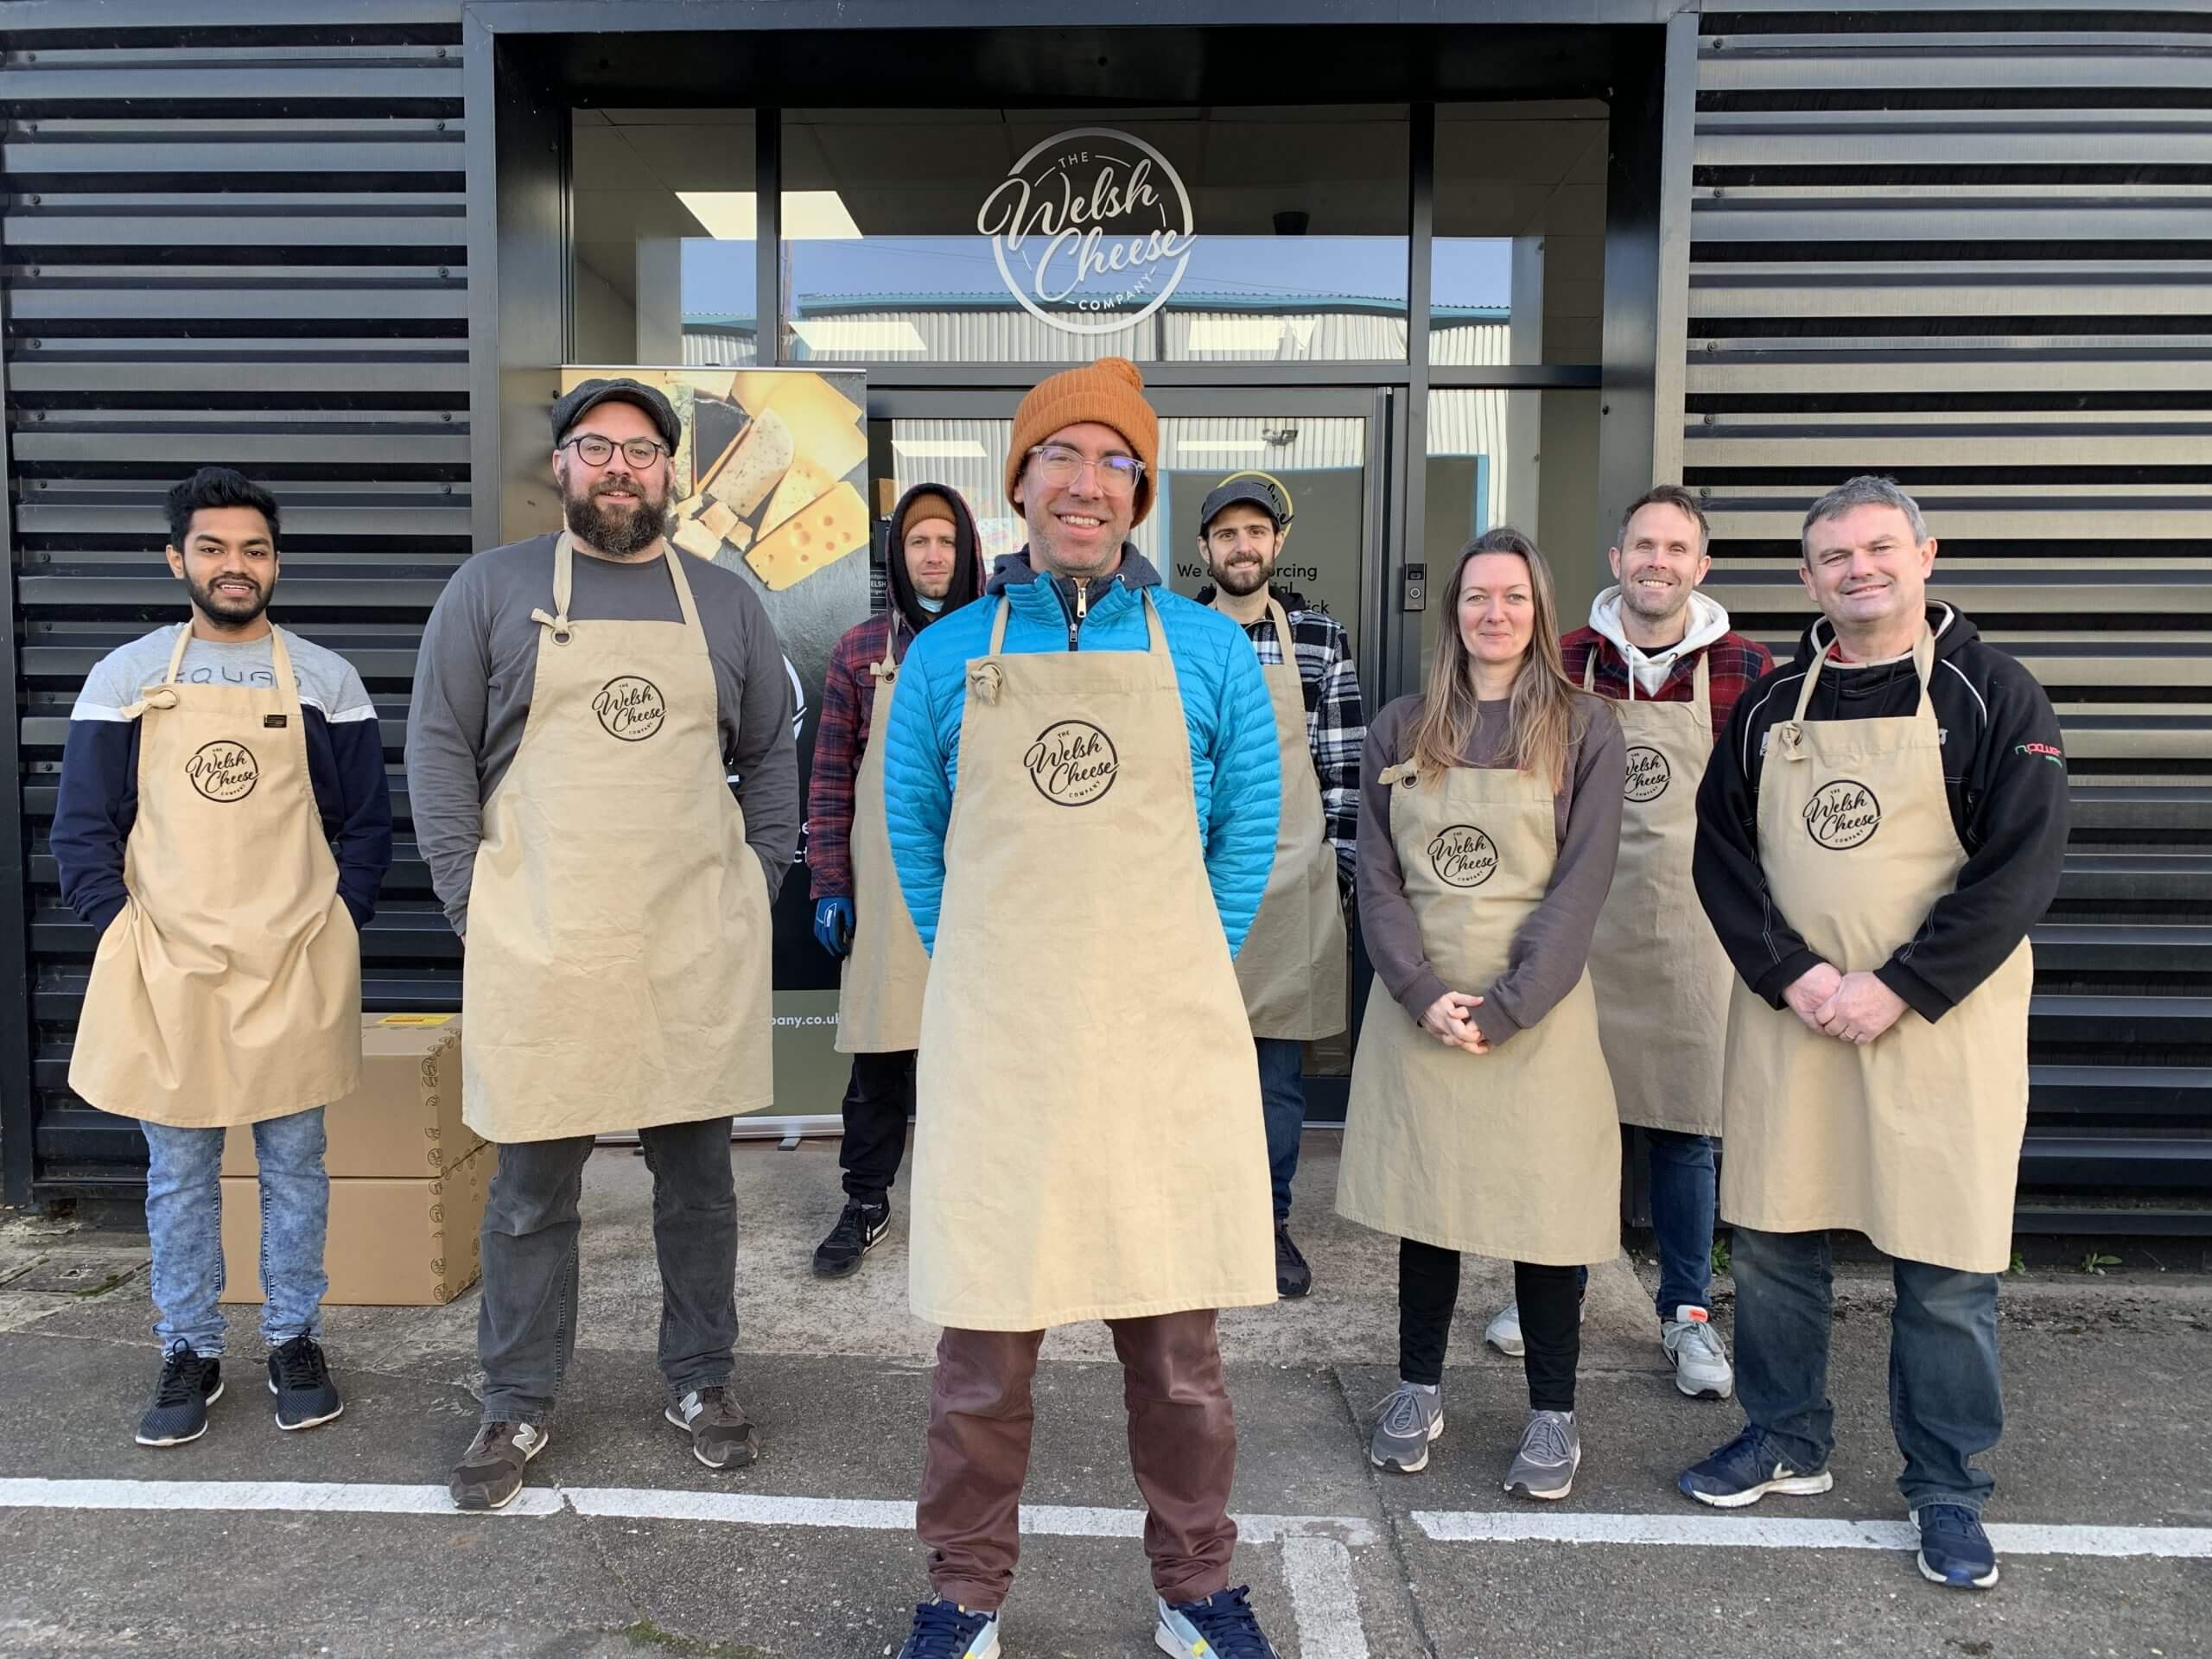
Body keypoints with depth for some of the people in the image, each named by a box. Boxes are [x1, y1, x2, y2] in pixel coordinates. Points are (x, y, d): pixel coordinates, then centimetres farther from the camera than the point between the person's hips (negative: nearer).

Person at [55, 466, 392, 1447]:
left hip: (296, 971, 0)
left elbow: (365, 824, 6)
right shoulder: (125, 678, 3)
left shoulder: (326, 681, 3)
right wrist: (120, 934, -5)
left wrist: (333, 928, -3)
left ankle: (295, 1338, 25)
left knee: (294, 1163, 10)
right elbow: (83, 827, 4)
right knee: (177, 1173, 10)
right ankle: (190, 1351, 25)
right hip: (166, 974, 0)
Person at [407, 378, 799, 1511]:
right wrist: (470, 895, -5)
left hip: (696, 946, 2)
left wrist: (761, 881, 4)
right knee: (532, 1188, 8)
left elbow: (771, 755, 14)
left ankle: (701, 1382, 29)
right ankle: (518, 1406, 25)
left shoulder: (726, 603, 11)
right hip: (540, 947, -1)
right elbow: (439, 745, 2)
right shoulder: (492, 588, 5)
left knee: (698, 1174, 12)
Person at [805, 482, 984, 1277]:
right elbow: (831, 776, 4)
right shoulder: (861, 649, 4)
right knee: (879, 1047, 6)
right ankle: (866, 1204, 21)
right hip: (887, 882, 0)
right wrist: (830, 883, -1)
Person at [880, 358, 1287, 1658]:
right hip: (994, 1040, 0)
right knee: (985, 1333, 6)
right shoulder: (948, 656, 6)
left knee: (1177, 1331, 9)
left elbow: (1249, 826, 11)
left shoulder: (1210, 650, 5)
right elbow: (913, 830, 15)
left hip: (1166, 1037, 0)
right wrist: (983, 975, 11)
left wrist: (1183, 972, 8)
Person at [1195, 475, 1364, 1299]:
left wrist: (1341, 867, 1)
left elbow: (1343, 764, 4)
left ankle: (1272, 1221, 22)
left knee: (1280, 1070, 8)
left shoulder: (1320, 638, 4)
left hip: (1290, 884, 0)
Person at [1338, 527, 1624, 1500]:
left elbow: (1580, 885, -7)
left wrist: (1502, 1009, -14)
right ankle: (1419, 1388, 26)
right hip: (1417, 1008, 2)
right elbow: (1377, 876, 2)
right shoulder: (1401, 729, 6)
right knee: (1422, 1196, 10)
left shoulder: (1584, 730, -1)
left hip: (1537, 1011, -2)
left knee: (1542, 1201, 4)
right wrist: (1423, 994, -11)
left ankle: (1552, 1412, 19)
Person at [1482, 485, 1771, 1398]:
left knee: (1683, 1126, 7)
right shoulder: (1564, 660, 2)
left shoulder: (1745, 669, -1)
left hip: (1690, 929, -1)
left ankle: (1688, 1312, 23)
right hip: (1575, 920, 1)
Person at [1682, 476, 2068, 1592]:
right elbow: (1722, 852, 5)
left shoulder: (1993, 695, -2)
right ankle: (1786, 1442, 30)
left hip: (1938, 1022, -3)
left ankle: (1946, 1487, 22)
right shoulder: (1773, 705, 8)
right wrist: (1792, 975, -10)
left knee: (1945, 1266, 4)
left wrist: (1896, 990, -16)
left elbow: (2021, 868, -10)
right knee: (1772, 1239, 11)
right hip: (1787, 1016, 4)